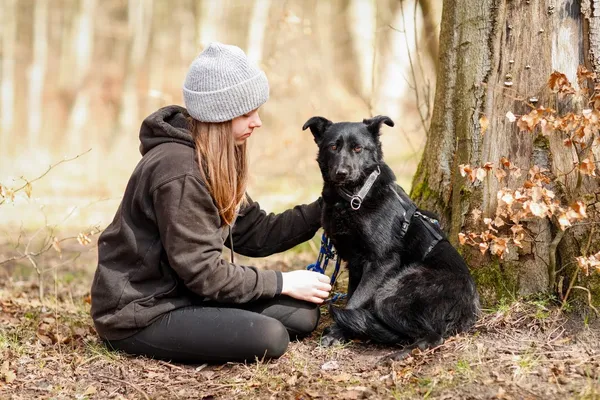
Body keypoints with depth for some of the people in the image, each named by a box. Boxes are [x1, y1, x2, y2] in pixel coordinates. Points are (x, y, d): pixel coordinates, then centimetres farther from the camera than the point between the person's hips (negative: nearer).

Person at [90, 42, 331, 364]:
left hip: (185, 295, 9)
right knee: (269, 338, -24)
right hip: (139, 315, -9)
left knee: (302, 314, -1)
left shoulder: (218, 160, 8)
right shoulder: (179, 171, -24)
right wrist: (283, 282, -16)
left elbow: (253, 234, 6)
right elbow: (203, 272, -23)